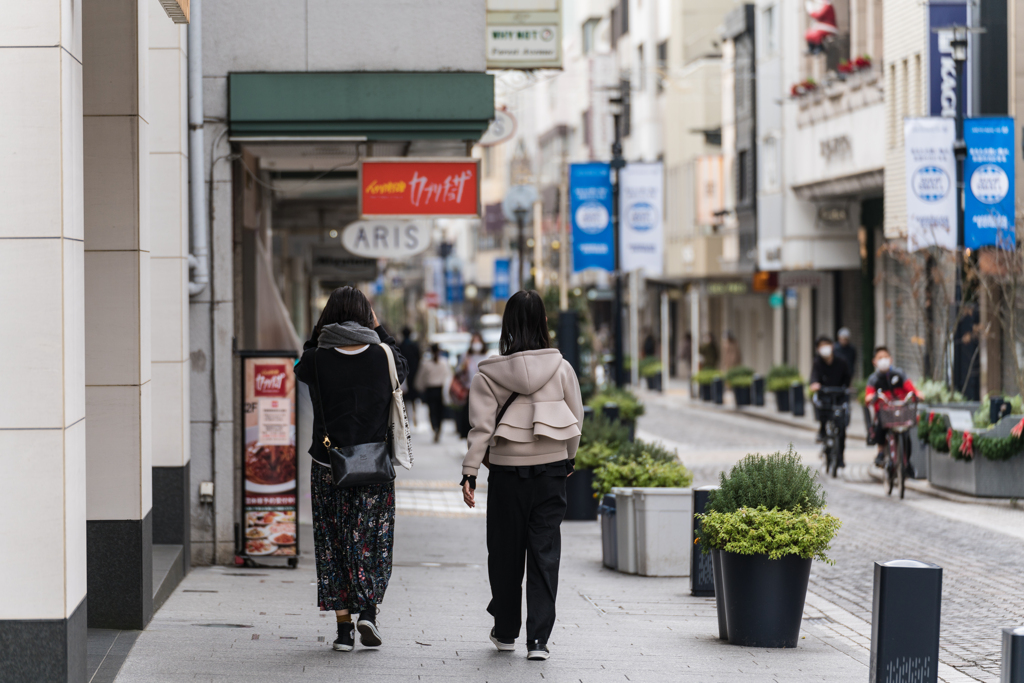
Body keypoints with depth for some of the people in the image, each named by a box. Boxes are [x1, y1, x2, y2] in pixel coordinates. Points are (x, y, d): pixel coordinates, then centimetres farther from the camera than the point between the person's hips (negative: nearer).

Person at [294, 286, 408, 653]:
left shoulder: (319, 360, -8)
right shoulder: (381, 356, -6)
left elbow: (302, 365, 17)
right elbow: (403, 367, 18)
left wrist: (320, 329, 14)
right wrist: (379, 330, 23)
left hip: (329, 467, 0)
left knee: (334, 544, 8)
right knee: (373, 540, 11)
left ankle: (344, 628, 6)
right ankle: (368, 610, -6)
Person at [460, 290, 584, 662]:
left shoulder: (490, 374, -5)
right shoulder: (561, 368, -1)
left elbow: (481, 427, -7)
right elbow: (576, 421, 6)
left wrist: (469, 472, -5)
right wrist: (569, 459, 21)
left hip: (507, 469, -1)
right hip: (551, 468, 1)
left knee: (505, 551, 13)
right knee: (545, 552, 3)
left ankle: (506, 631, 26)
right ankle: (538, 639, -2)